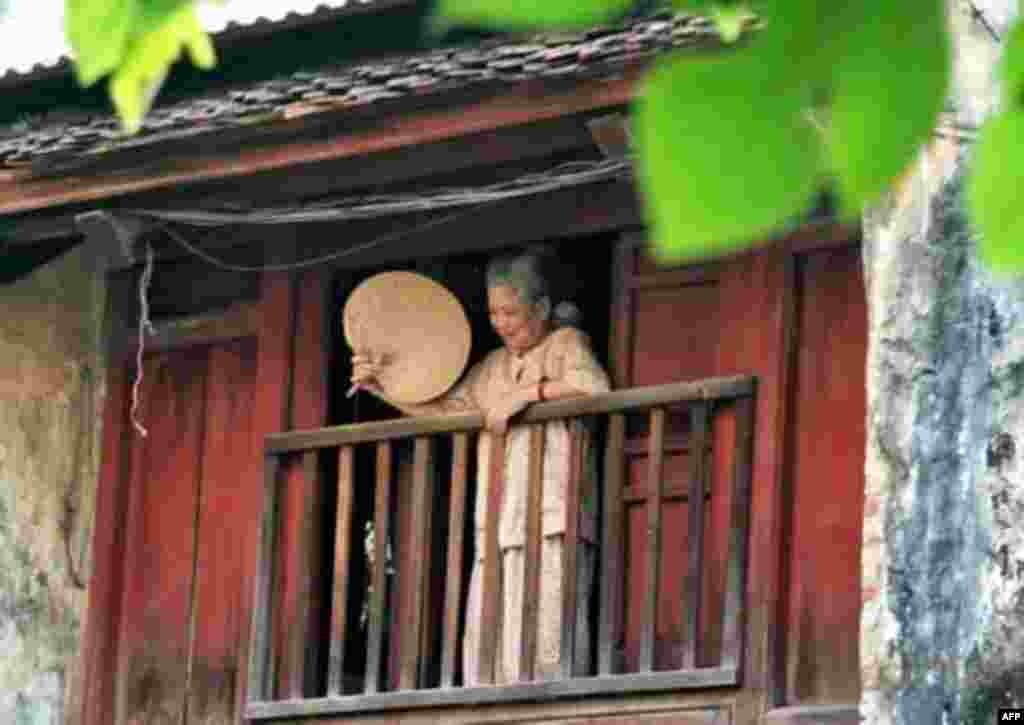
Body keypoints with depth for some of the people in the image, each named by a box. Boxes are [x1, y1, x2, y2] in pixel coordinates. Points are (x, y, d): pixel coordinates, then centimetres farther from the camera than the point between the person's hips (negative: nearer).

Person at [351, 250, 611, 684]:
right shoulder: (494, 366, 26)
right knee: (487, 647, -3)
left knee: (544, 645, -15)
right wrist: (383, 387, 13)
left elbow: (595, 386, -11)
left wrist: (527, 393, -12)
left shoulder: (565, 343, 8)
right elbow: (442, 410, 23)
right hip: (498, 529, 7)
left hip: (552, 522, -7)